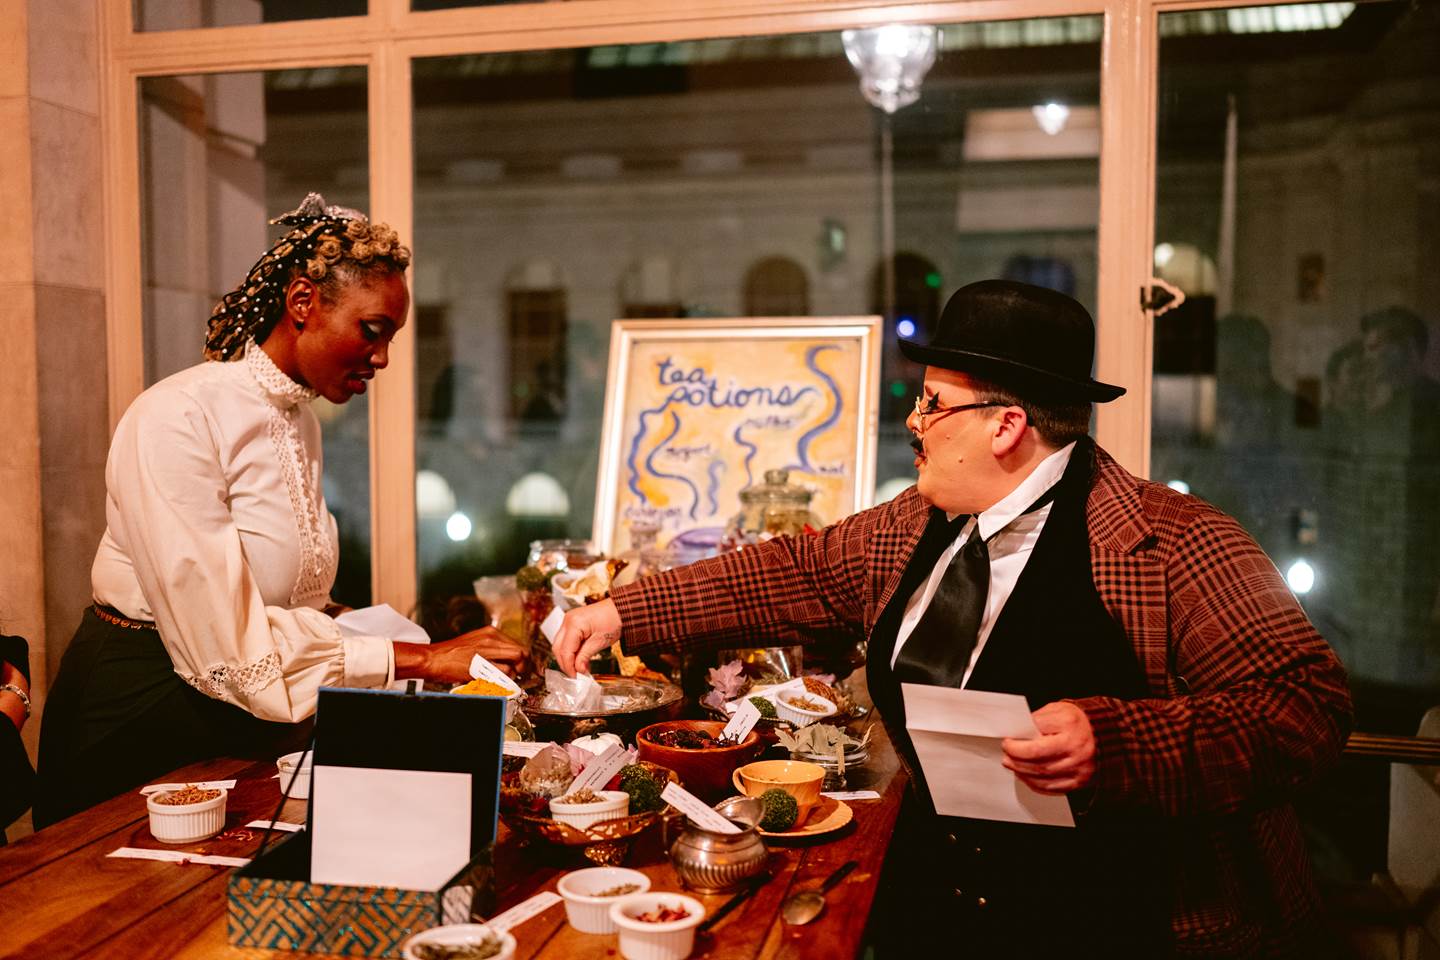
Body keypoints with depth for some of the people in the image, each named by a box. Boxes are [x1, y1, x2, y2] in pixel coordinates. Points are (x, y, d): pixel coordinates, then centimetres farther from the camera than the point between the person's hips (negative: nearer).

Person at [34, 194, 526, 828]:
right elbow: (224, 642, -27)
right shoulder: (177, 418, -22)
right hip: (147, 711, -7)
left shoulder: (300, 420, 5)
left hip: (252, 718, 8)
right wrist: (414, 659, -27)